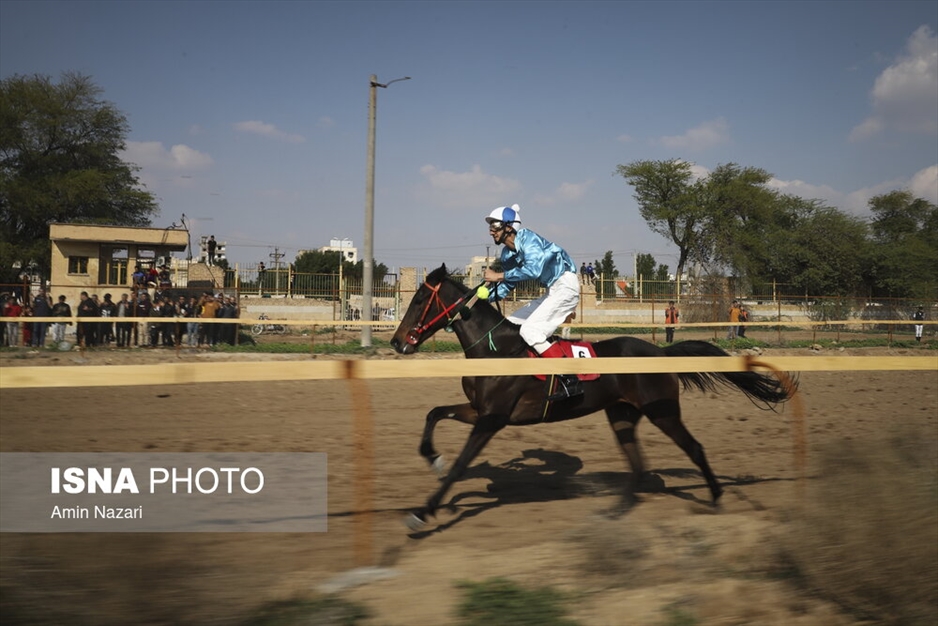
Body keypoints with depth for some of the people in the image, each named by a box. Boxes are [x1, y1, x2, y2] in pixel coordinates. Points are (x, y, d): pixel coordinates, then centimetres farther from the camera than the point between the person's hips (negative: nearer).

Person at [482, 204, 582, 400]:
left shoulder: (527, 238, -17)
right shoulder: (508, 255, 9)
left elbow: (533, 269, -33)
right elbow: (506, 287, 16)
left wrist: (499, 275, -27)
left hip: (565, 284, -10)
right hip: (553, 290, 10)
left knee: (530, 331, -19)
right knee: (511, 324, 10)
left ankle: (570, 381, -21)